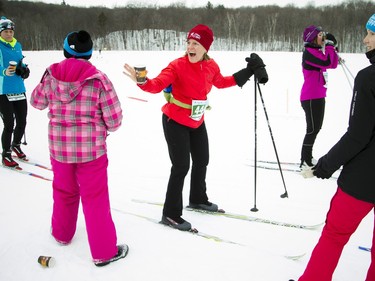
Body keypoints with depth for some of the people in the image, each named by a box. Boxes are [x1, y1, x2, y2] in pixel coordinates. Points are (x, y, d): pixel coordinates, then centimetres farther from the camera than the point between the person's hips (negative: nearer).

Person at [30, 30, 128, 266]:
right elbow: (115, 119, -12)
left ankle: (62, 233, 47)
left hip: (59, 147, 4)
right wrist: (103, 128, 9)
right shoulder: (99, 79, -15)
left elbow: (37, 102, 12)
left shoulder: (51, 75, -6)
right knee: (95, 199, 8)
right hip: (91, 149, -3)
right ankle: (104, 251, 18)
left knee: (64, 192, 25)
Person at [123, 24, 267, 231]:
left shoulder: (211, 66, -6)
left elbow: (221, 82, 13)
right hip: (175, 121, -7)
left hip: (197, 122, 7)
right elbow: (158, 85, -35)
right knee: (181, 166, -10)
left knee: (202, 161, 19)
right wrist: (142, 81, -56)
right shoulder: (178, 66, -23)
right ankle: (170, 214, 4)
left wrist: (248, 72, 12)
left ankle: (197, 199, 43)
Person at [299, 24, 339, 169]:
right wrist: (329, 45, -12)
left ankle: (307, 158, 24)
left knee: (316, 128, 15)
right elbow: (326, 62, -26)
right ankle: (305, 161, -1)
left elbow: (333, 64, 16)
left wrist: (332, 47, 7)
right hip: (310, 97, -10)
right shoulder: (308, 51, -14)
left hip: (318, 96, 10)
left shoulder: (319, 51, 16)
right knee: (313, 129, -7)